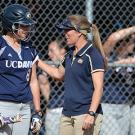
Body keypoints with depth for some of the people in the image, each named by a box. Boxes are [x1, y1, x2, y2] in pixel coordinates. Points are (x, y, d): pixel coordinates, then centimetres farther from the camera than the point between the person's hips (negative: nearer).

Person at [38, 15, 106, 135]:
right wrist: (37, 61, 31)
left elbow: (98, 88, -16)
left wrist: (91, 114, -24)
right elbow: (59, 74, 33)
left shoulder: (93, 54, -12)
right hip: (67, 114, 8)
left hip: (85, 113, -8)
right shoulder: (70, 54, 14)